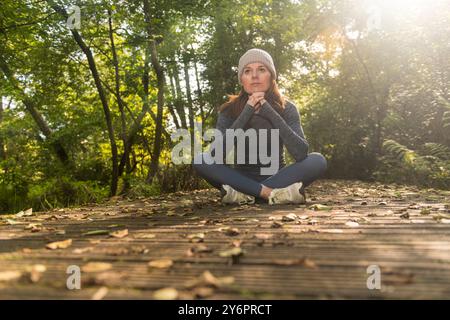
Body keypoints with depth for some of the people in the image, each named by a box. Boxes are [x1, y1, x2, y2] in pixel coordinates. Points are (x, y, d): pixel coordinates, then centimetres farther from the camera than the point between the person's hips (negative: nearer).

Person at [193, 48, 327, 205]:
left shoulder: (286, 108, -8)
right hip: (242, 179, 0)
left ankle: (242, 193, -27)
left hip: (276, 176, 0)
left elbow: (301, 153, -23)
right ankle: (273, 193, -28)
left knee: (318, 160, -25)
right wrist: (246, 113, -28)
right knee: (200, 160, -24)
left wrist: (271, 114, -28)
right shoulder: (230, 110, -8)